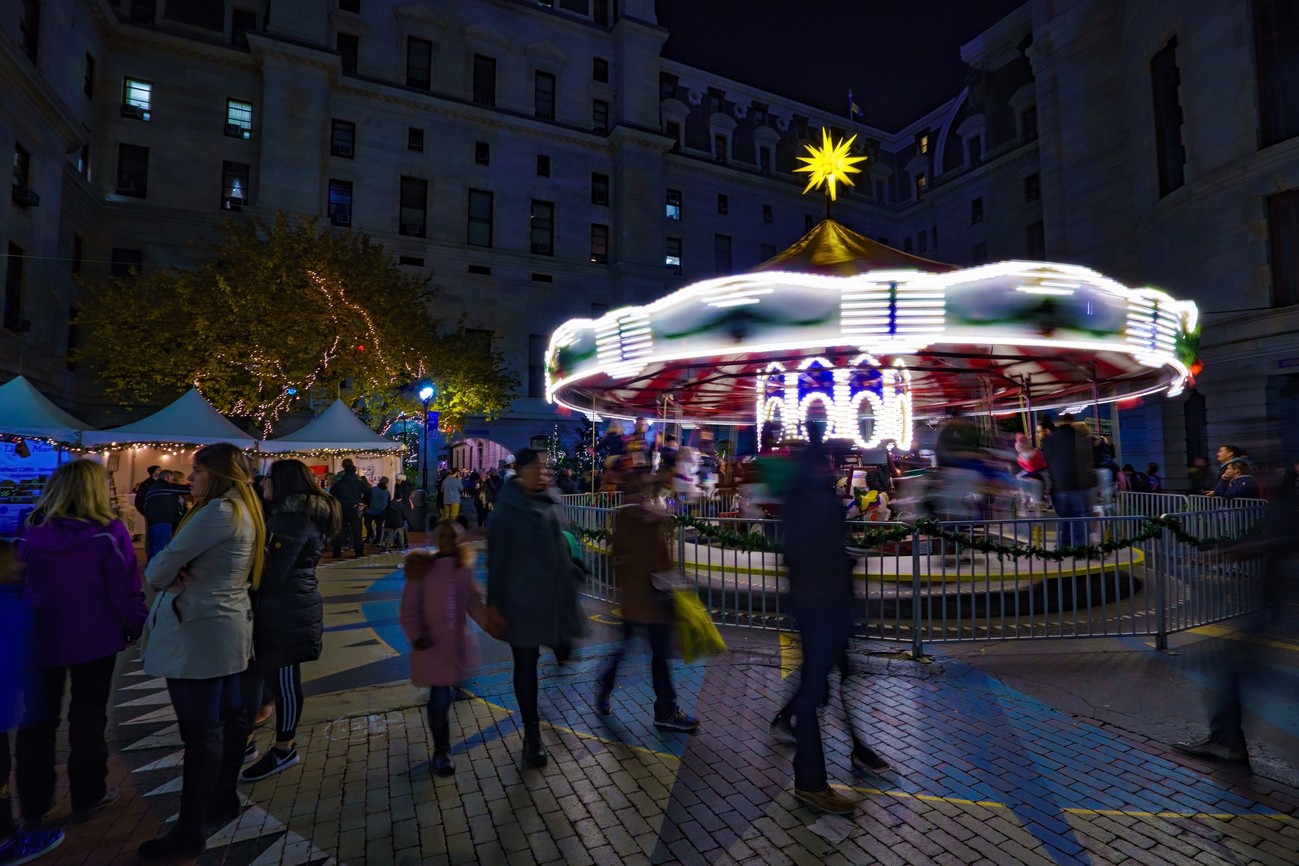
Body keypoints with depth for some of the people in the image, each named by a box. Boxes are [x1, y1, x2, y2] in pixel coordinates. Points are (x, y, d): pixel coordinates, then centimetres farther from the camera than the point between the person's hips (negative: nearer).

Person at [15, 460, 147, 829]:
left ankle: (33, 803, 28)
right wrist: (136, 626, -1)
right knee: (88, 717, 13)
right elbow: (125, 590, -16)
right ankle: (87, 796, 26)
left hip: (39, 638, 3)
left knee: (36, 719, 17)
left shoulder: (30, 532, -5)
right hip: (93, 639, -3)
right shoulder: (108, 533, -18)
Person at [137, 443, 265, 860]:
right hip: (228, 626, 10)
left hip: (200, 631, -10)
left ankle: (189, 832, 11)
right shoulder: (243, 510, 11)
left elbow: (163, 564, -15)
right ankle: (224, 799, 33)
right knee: (229, 717, 18)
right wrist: (178, 576, -8)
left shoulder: (218, 512, -20)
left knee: (201, 730, -1)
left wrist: (158, 577, 7)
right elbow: (195, 561, 13)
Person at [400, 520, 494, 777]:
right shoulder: (423, 567, -13)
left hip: (458, 640, 4)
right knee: (440, 698, -3)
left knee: (446, 691, 18)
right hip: (433, 642, -4)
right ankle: (441, 752, 15)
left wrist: (487, 622, -9)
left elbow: (473, 600, 4)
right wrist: (416, 636, -18)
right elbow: (410, 607, -9)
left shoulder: (464, 566, -1)